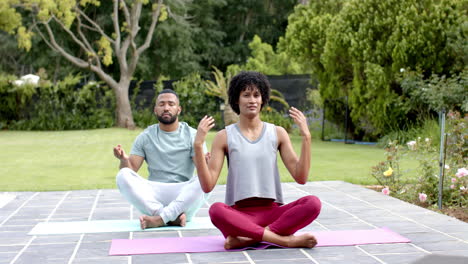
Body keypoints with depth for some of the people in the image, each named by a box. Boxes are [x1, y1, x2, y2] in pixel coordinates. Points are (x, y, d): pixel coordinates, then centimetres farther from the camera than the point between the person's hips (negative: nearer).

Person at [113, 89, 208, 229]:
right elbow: (131, 169, 5)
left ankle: (159, 219, -30)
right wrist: (124, 159, -18)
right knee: (123, 175, -23)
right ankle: (173, 217, -29)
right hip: (153, 197, 2)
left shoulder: (191, 135, 6)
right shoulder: (145, 137, 12)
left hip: (184, 199, -2)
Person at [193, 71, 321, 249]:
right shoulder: (225, 137, 5)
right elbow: (207, 186, -3)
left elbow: (301, 177, 2)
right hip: (239, 213, -2)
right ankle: (286, 240, -31)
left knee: (313, 203, -25)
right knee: (216, 210, -35)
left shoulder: (278, 133, 9)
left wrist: (306, 137, -7)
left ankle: (247, 238, -26)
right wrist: (198, 145, -13)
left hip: (272, 211, 2)